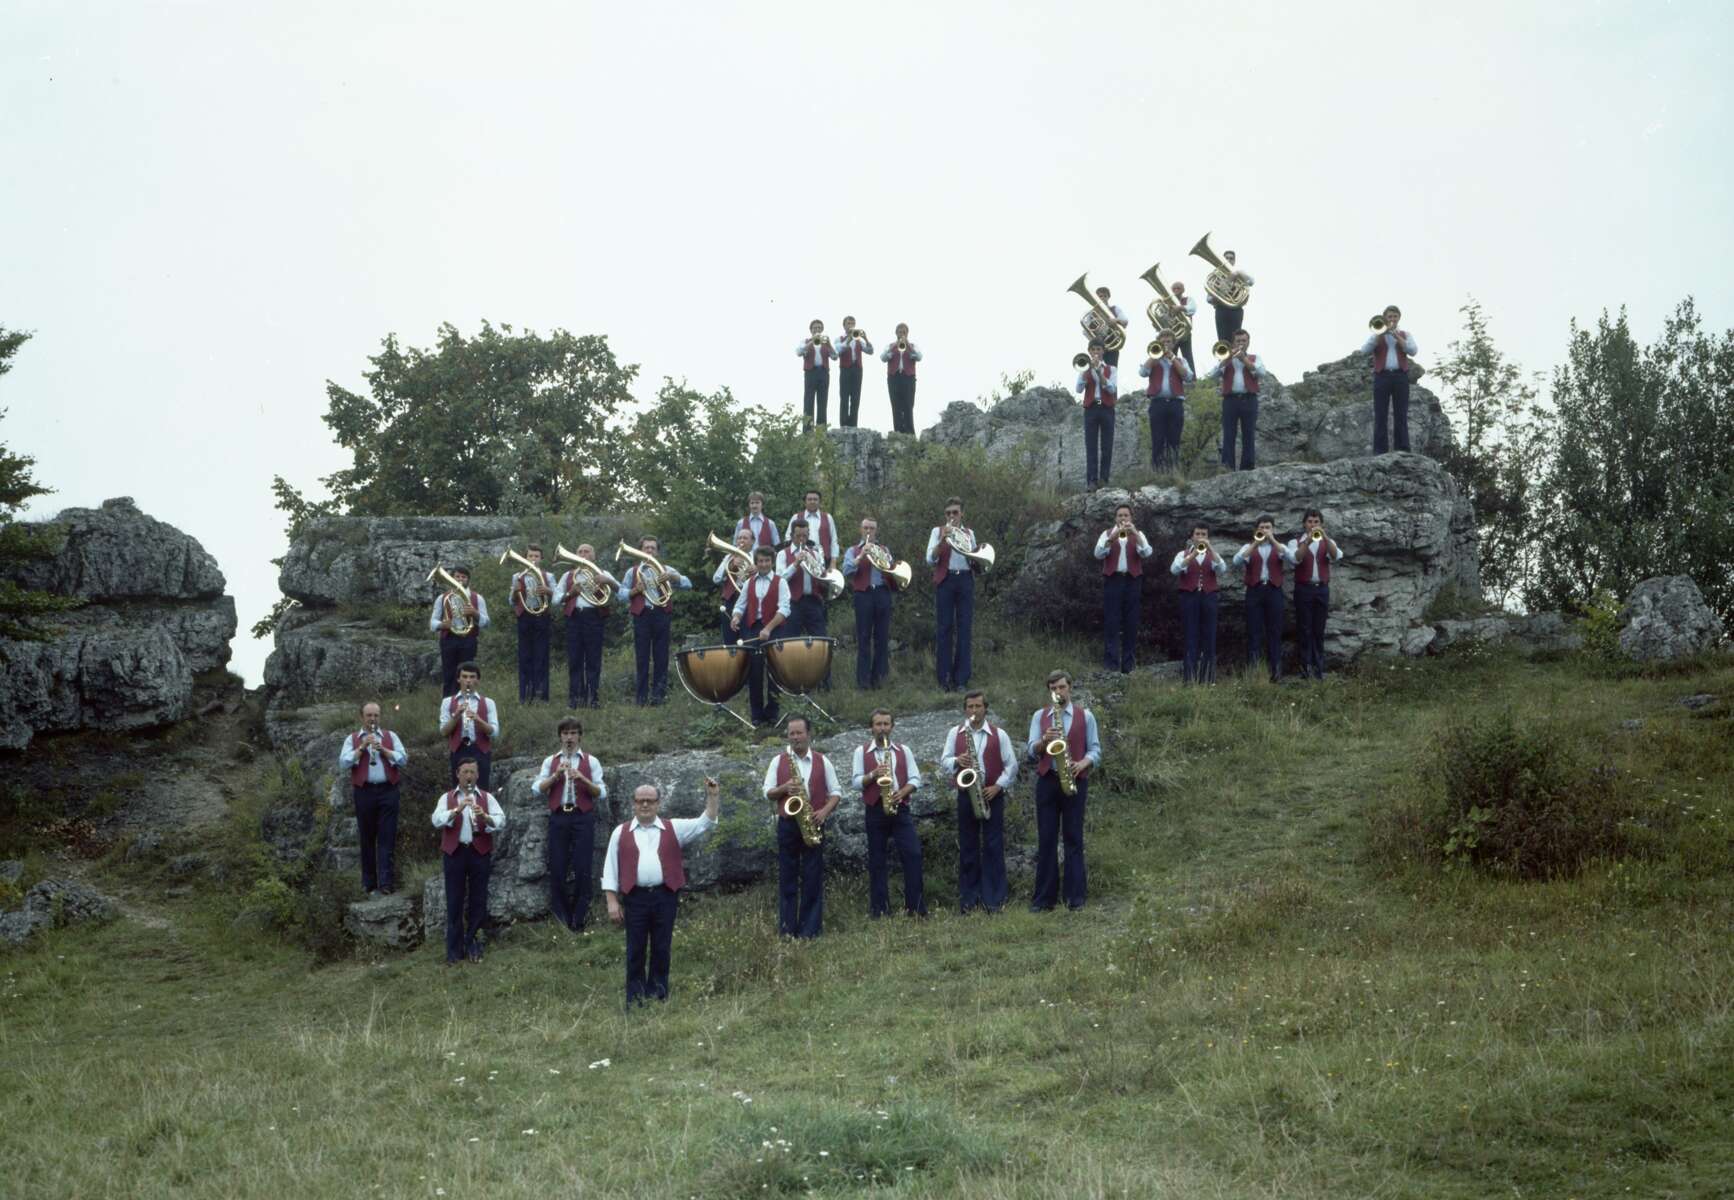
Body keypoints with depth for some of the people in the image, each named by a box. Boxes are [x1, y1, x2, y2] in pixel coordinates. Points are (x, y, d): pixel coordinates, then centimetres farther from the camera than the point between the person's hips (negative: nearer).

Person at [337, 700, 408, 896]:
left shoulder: (391, 736, 13)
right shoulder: (352, 739, 10)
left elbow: (403, 759, 2)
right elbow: (343, 764, -3)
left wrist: (383, 749, -10)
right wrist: (362, 748, -10)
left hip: (388, 790, 0)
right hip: (364, 792, 0)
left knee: (387, 838, -5)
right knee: (367, 838, 5)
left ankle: (386, 882, -9)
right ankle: (368, 883, 12)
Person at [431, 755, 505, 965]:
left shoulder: (487, 797, 7)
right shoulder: (447, 798, 8)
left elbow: (501, 822, -5)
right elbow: (437, 821, -9)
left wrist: (484, 816, -25)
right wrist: (457, 810, -24)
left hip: (479, 852, 0)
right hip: (454, 852, 0)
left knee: (478, 900, 3)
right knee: (454, 901, 1)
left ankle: (473, 945, 13)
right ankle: (454, 949, 5)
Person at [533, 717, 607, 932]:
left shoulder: (591, 761, 7)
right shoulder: (550, 761, 12)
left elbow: (602, 794, 1)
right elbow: (537, 789, 1)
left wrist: (582, 779, -14)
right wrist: (556, 775, -12)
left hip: (583, 817, -2)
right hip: (558, 817, 2)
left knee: (582, 869, -4)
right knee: (557, 867, 2)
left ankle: (578, 920, 5)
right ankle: (560, 917, 12)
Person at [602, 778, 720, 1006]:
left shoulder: (674, 829, 10)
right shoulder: (621, 833, 8)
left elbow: (705, 824, 3)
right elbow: (610, 868, 6)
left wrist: (712, 798, -10)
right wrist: (612, 901, -1)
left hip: (665, 896, 1)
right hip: (635, 898, -1)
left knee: (661, 950, 6)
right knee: (636, 951, 4)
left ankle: (657, 998, 14)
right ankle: (635, 1000, 9)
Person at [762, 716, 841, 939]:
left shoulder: (822, 761, 6)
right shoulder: (778, 761, 6)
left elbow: (836, 793, 7)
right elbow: (768, 793, 4)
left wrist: (825, 811, -11)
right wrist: (784, 788, -15)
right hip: (787, 825, 0)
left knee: (813, 879, -1)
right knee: (787, 879, 2)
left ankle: (810, 931, 3)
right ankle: (787, 930, 6)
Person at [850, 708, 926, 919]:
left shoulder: (903, 750, 12)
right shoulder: (862, 752, 7)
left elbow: (915, 779, 7)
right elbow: (856, 782, 1)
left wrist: (903, 792, -11)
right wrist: (873, 775, -16)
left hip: (900, 808, 1)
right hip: (875, 809, -1)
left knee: (913, 854, -10)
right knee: (877, 861, 3)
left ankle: (916, 908, -6)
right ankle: (879, 910, 8)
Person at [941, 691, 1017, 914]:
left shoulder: (999, 734, 5)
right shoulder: (954, 734, 9)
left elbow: (1011, 765, 3)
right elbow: (943, 763, 5)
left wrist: (998, 786, -10)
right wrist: (957, 761, -16)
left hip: (992, 795, -1)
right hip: (965, 795, 1)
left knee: (993, 847, -3)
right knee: (967, 848, 4)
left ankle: (994, 899, 0)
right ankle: (968, 899, 9)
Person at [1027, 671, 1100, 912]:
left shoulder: (1085, 716, 7)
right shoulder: (1039, 716, 11)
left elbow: (1095, 749, 4)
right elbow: (1032, 751, 2)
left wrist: (1083, 763, -16)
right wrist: (1044, 740, -18)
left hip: (1075, 782, -1)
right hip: (1047, 781, 1)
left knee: (1073, 839, -1)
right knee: (1046, 840, 1)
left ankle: (1074, 896, 0)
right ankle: (1044, 897, 3)